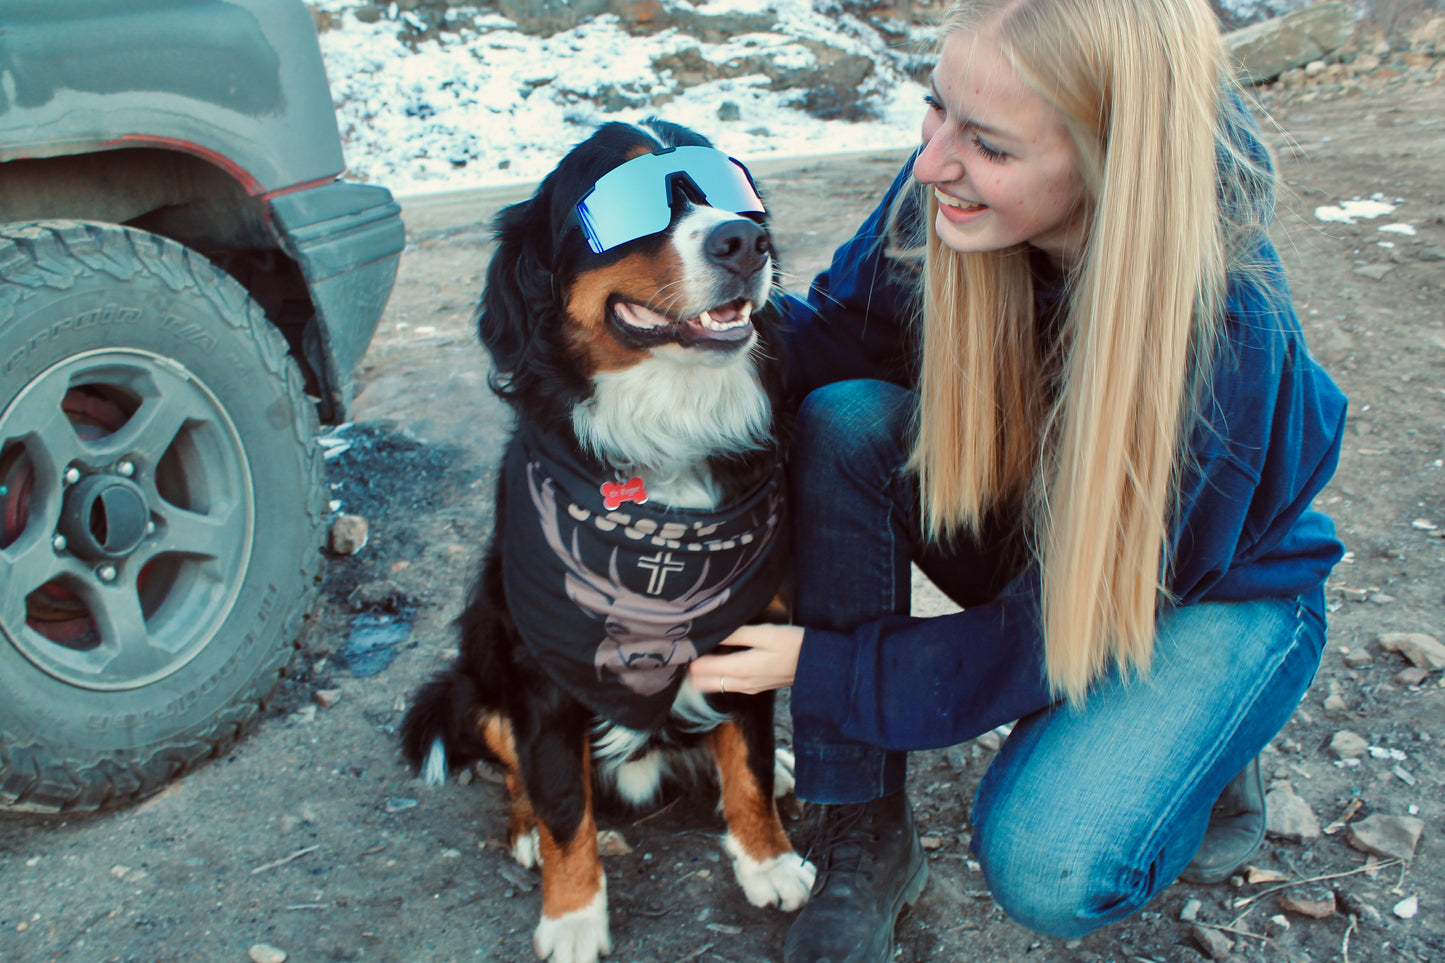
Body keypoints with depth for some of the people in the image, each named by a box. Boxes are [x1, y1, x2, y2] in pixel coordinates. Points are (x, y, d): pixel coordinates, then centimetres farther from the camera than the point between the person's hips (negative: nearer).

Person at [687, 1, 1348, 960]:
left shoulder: (1226, 336, -35)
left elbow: (1062, 626, -28)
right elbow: (837, 332, -8)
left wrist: (822, 666, -24)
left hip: (1216, 587, -5)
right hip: (1019, 526, 5)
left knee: (1046, 866, -28)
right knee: (844, 420, -25)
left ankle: (1201, 754, 9)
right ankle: (866, 836, -13)